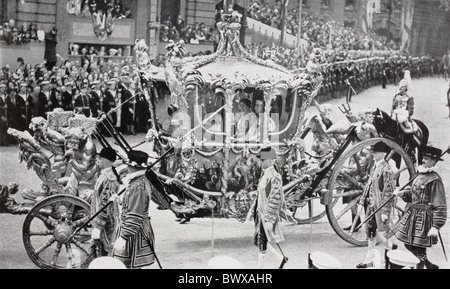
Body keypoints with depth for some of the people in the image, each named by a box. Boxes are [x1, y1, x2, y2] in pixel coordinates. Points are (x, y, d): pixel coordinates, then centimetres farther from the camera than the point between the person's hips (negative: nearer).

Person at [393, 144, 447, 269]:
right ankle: (430, 266, 30)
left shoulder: (435, 180, -15)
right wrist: (402, 193, -1)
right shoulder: (420, 175, 10)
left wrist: (436, 227, -22)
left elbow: (440, 206, -18)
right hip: (412, 215, 9)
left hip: (424, 218, -9)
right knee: (409, 245, 15)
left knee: (419, 249, -2)